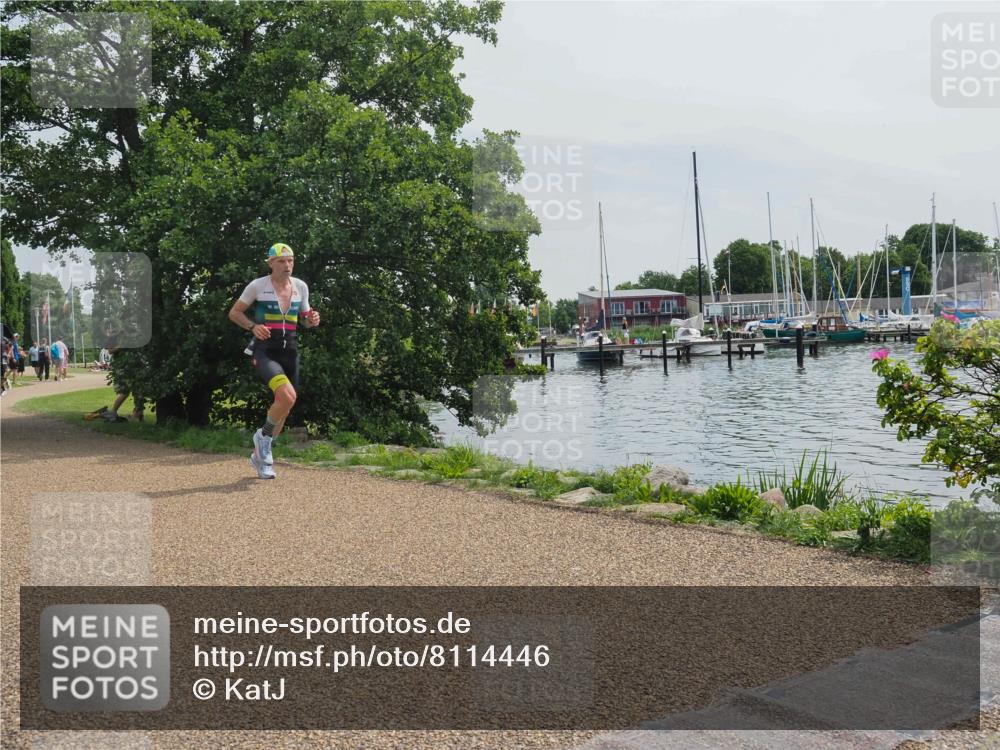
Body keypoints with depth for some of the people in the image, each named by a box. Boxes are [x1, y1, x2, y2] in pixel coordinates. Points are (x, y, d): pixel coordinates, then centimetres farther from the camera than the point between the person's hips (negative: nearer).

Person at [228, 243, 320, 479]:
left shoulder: (300, 286, 7)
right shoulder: (258, 286, -5)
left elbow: (304, 319, 18)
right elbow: (234, 313, 3)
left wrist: (312, 320, -6)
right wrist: (253, 326, -16)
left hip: (289, 352, 6)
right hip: (265, 351, -5)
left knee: (284, 408, 9)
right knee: (287, 396, -28)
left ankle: (259, 456, 30)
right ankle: (263, 436, 0)